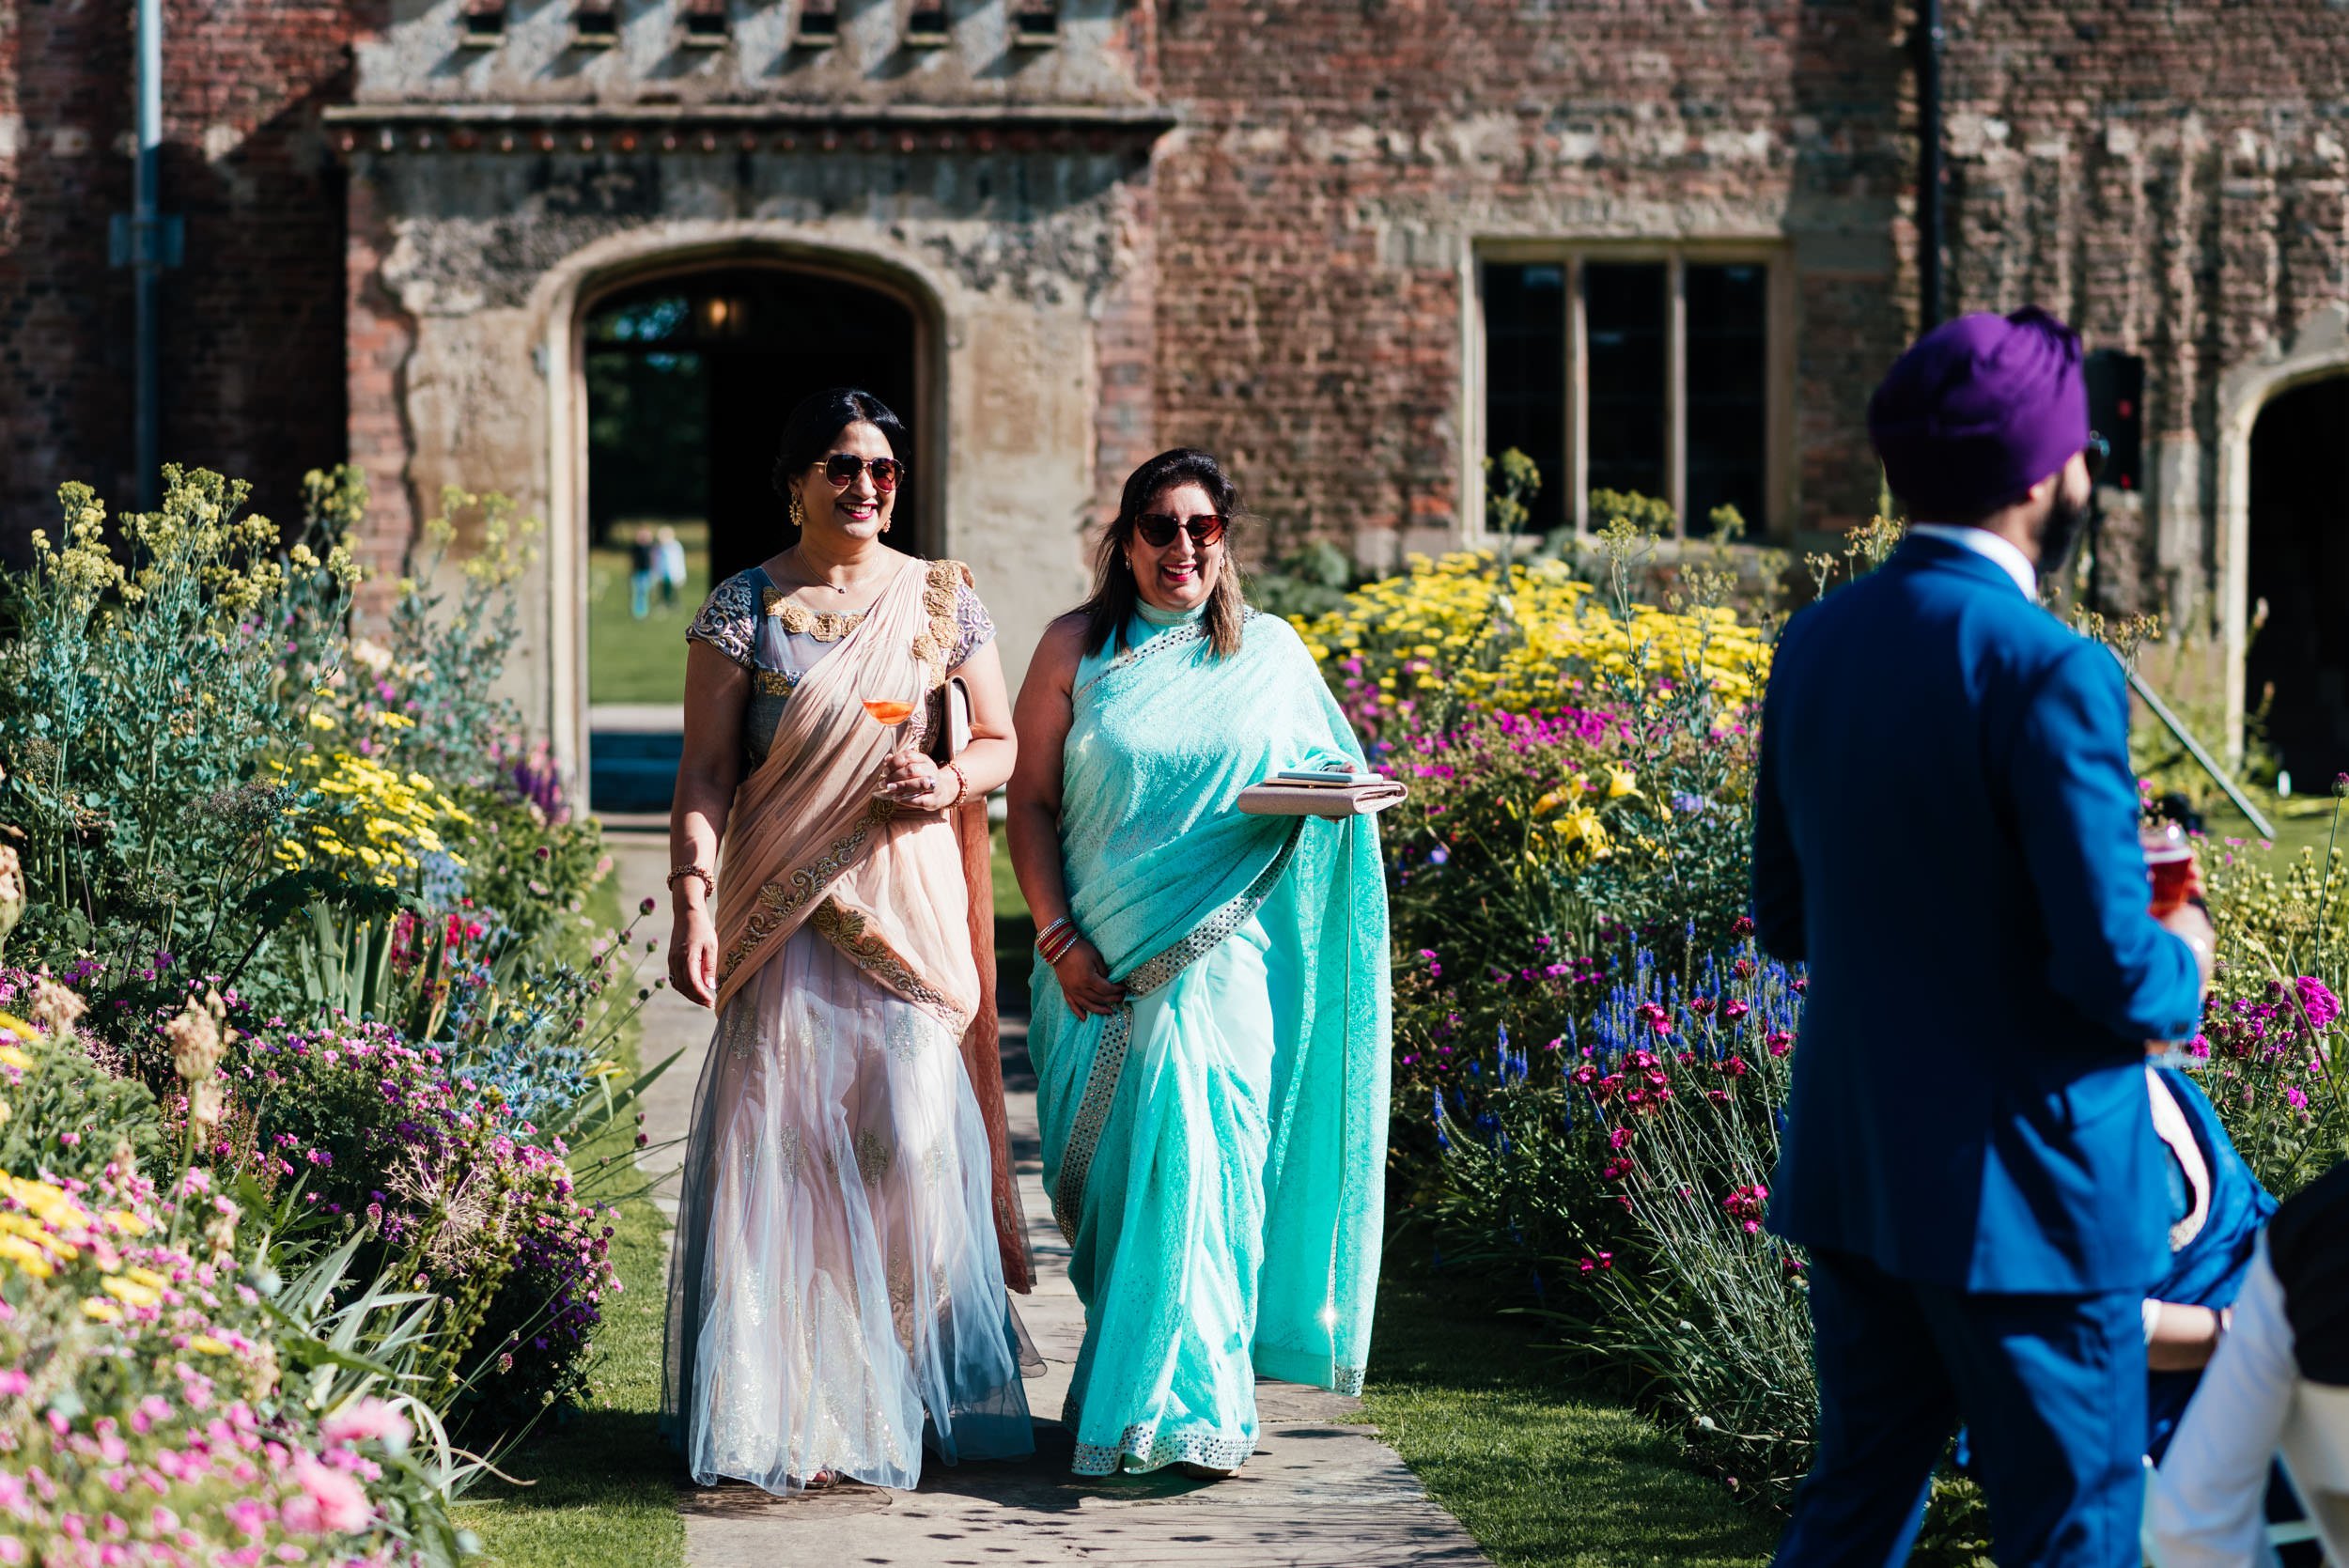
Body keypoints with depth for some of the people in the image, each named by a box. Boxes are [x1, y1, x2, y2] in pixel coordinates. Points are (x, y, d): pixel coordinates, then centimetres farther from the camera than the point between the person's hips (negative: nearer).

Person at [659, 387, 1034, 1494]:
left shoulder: (941, 601, 10)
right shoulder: (745, 608, 3)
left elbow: (1002, 740, 12)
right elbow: (705, 770, -1)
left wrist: (951, 783, -10)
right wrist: (693, 898, -13)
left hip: (910, 906, 2)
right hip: (788, 912, -2)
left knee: (915, 1137, -2)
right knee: (784, 1141, -5)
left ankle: (907, 1394, 10)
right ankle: (789, 1413, 0)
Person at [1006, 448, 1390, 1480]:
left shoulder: (1272, 652, 9)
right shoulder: (1077, 649, 6)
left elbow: (1330, 774, 17)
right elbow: (1029, 801, 5)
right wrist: (1058, 939, -4)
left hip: (1223, 963, -1)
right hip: (1101, 968, 1)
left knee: (1195, 1158, -11)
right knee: (1108, 1175, 3)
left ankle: (1184, 1406, -8)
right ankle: (1128, 1387, 21)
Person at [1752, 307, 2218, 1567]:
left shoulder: (1815, 644, 5)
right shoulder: (2049, 673, -19)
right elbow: (2109, 965, -21)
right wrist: (2179, 965, 0)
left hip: (1850, 1169, 7)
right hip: (2019, 1186, -7)